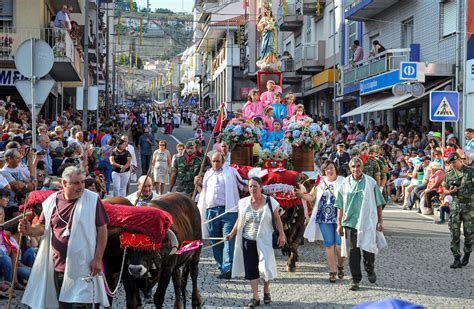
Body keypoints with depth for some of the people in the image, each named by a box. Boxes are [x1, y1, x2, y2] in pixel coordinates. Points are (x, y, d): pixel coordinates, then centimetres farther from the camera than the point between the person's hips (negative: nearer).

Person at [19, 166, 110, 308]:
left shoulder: (92, 200, -5)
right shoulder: (52, 201, 5)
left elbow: (102, 229, -4)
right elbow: (42, 228, 14)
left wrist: (98, 258, -9)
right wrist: (29, 230, -9)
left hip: (83, 266, -4)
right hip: (58, 266, 4)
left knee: (81, 304, -7)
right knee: (62, 304, 13)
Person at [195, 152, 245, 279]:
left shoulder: (231, 172, 7)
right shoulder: (208, 174, 20)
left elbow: (242, 186, 9)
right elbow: (202, 191, 27)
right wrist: (198, 184, 8)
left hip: (228, 211, -5)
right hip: (211, 211, 5)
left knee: (229, 240, -13)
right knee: (216, 241, 8)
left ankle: (228, 269, -21)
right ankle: (222, 267, 17)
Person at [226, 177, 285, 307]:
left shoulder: (270, 201, -3)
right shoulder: (243, 202, 3)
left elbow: (277, 219, 3)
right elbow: (239, 221, 12)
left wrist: (281, 234, -3)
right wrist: (231, 234, 7)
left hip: (264, 240, -2)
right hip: (248, 241, 2)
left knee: (267, 266, -5)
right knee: (251, 269, 0)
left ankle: (266, 291, 22)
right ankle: (255, 297, 8)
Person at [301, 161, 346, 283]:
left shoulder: (342, 181, 1)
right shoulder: (320, 182, 10)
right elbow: (311, 197, 10)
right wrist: (301, 194, -7)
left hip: (339, 218, -3)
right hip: (324, 218, 3)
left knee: (339, 245, -6)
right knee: (329, 245, 5)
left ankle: (340, 266, 22)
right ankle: (332, 272, 11)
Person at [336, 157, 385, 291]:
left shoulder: (371, 182, 2)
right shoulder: (345, 184, 5)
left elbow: (378, 203, 7)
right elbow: (340, 206, 9)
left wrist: (380, 221, 5)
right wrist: (339, 223, 6)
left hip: (368, 222, -1)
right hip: (350, 222, 1)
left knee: (368, 250, -3)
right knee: (353, 252, 1)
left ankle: (370, 270, 27)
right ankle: (355, 279, 11)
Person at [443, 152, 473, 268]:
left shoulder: (470, 171, -3)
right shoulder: (449, 174, 7)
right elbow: (445, 190, 14)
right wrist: (450, 191, -7)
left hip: (468, 206, -3)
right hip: (454, 206, 3)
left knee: (469, 232, 0)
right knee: (454, 233, -2)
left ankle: (467, 252, 26)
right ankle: (457, 259, 2)